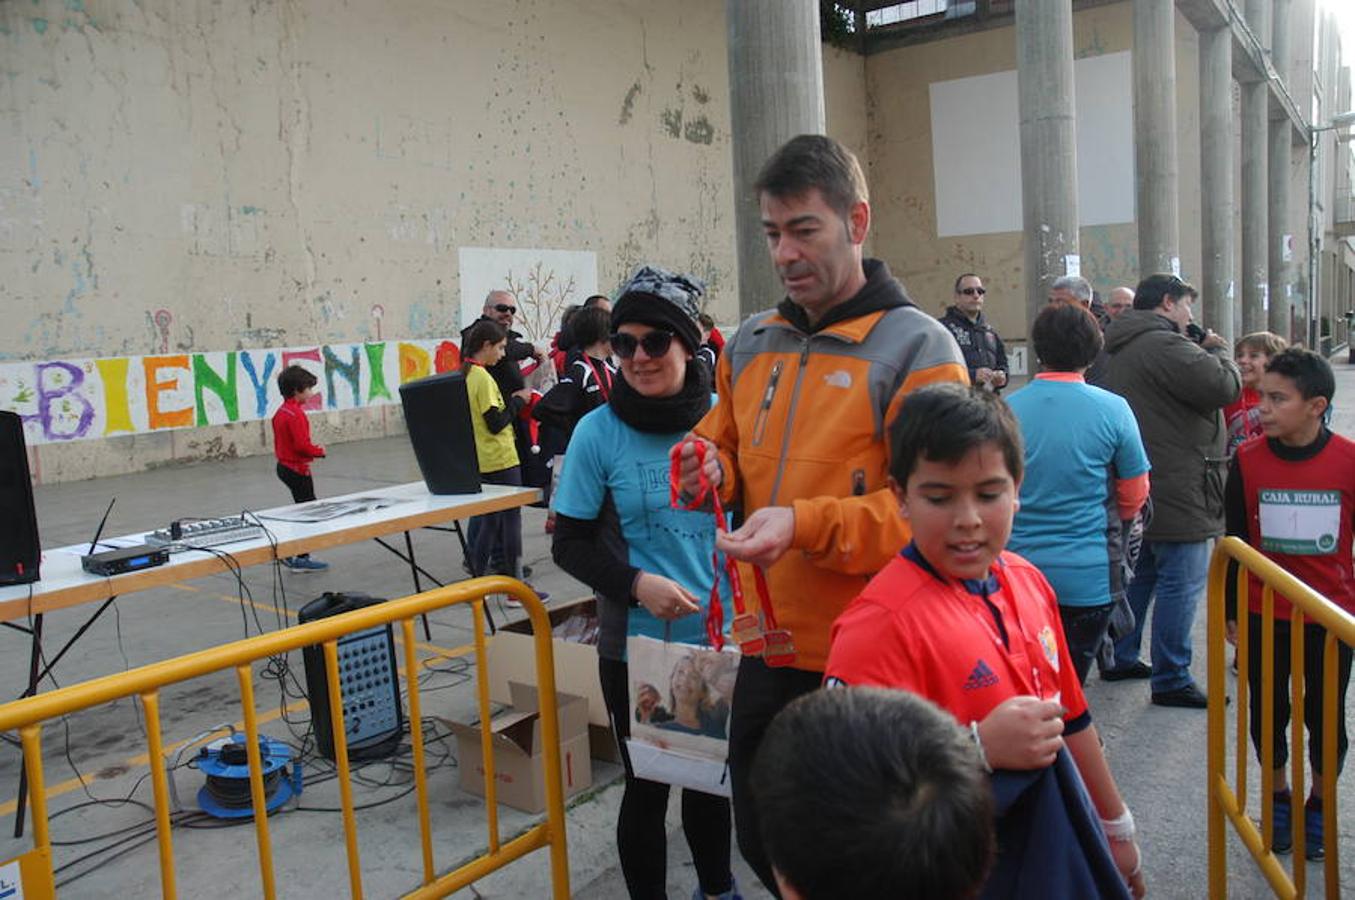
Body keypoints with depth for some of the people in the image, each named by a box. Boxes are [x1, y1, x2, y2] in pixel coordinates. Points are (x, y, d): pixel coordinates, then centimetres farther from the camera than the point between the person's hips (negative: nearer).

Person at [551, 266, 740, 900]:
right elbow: (570, 544, -6)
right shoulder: (599, 432, -10)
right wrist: (637, 584, -22)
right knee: (647, 786, 10)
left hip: (720, 637, 3)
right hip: (635, 645, -3)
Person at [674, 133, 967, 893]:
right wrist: (712, 468, -6)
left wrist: (806, 524, -27)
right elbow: (727, 450, 18)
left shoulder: (917, 349, -10)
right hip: (767, 650, 6)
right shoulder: (750, 345, 9)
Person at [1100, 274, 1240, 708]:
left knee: (1140, 574, 19)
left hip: (1141, 488, 11)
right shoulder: (1164, 345, -17)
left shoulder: (1122, 350, 16)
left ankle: (1122, 659, 29)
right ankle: (1171, 680, 3)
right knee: (1181, 582, -4)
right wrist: (1218, 351, -2)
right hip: (1177, 491, -10)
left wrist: (1204, 352, 11)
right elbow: (1223, 386, -22)